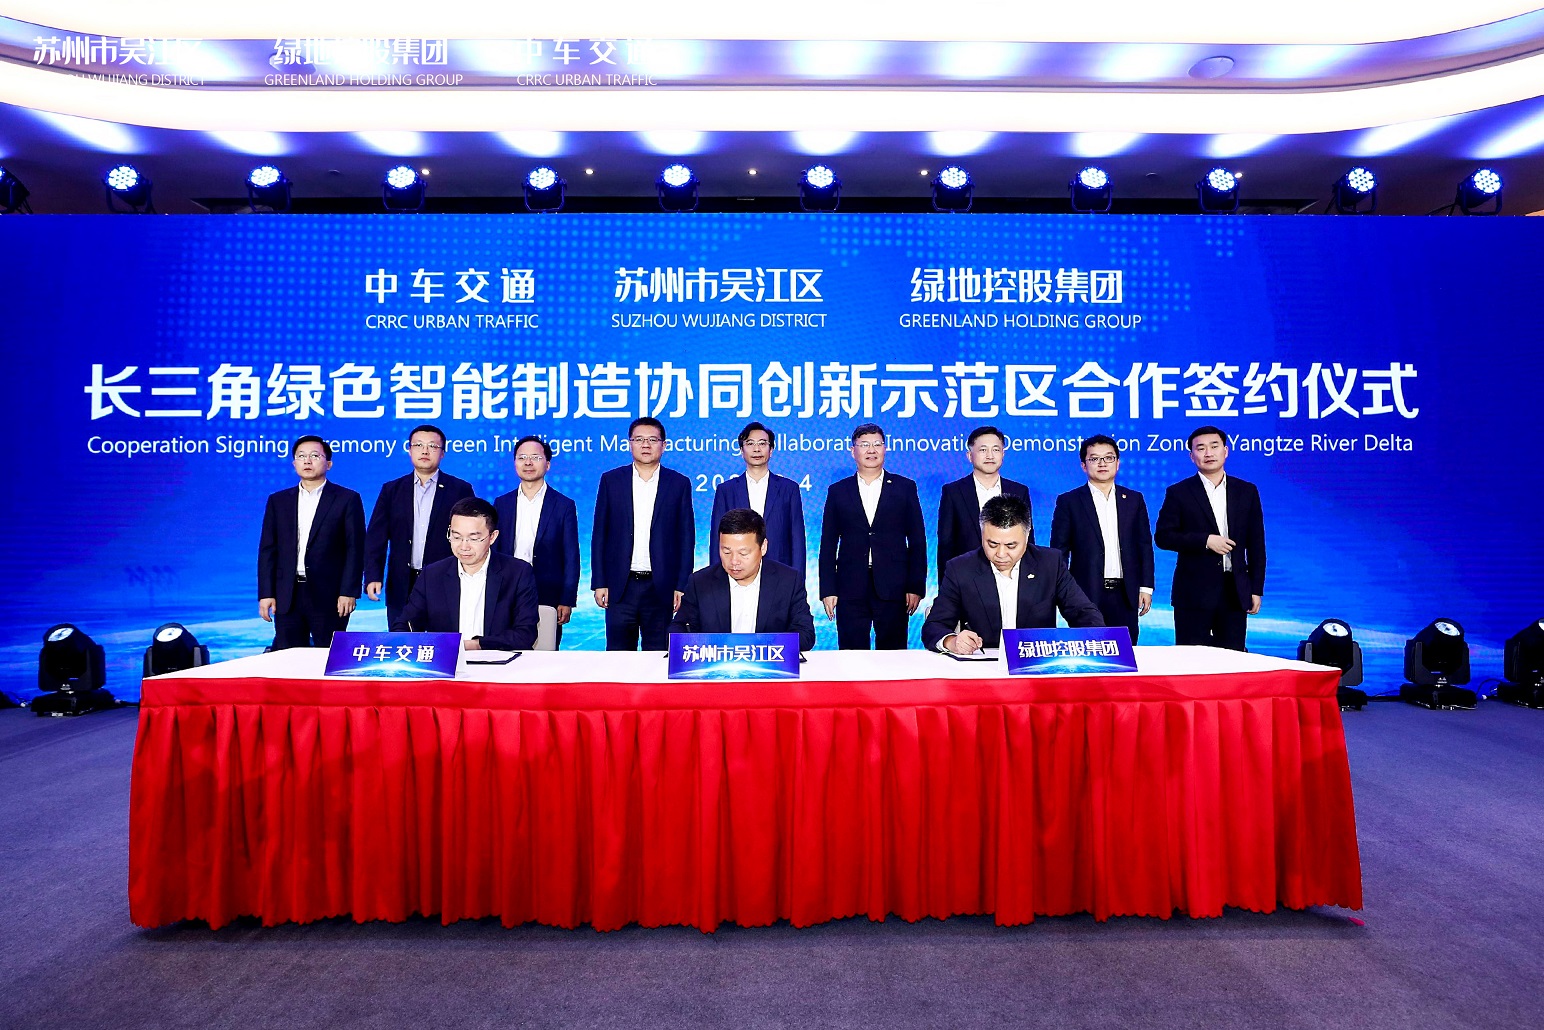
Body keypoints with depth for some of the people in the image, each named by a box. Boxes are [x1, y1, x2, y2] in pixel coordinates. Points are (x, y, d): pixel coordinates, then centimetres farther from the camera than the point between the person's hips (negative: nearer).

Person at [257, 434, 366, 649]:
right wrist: (266, 594, 2)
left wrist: (349, 592, -10)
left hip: (329, 597, -3)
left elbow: (355, 549, -3)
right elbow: (268, 550, 10)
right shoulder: (278, 501, 13)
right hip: (287, 597, 3)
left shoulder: (347, 499, 2)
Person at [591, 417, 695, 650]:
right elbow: (599, 534, 6)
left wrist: (682, 586, -2)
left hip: (661, 587, 0)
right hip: (620, 586, 1)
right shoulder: (611, 480, 6)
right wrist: (599, 582, 1)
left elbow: (686, 538, 4)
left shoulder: (679, 483, 4)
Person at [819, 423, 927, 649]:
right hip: (850, 590, 1)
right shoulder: (838, 491, 9)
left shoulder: (905, 488, 7)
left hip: (893, 589, 0)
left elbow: (917, 540, 5)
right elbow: (828, 544, 8)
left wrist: (916, 586, -1)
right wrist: (828, 589, 1)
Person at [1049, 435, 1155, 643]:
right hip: (1086, 594, -2)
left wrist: (1146, 587, 5)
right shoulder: (1069, 501, 2)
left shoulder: (1134, 499, 11)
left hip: (1125, 594, 3)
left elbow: (1144, 545, 11)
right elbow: (1059, 550, 1)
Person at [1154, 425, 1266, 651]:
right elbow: (1163, 536, -4)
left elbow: (1256, 545, 10)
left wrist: (1256, 589, 6)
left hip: (1236, 592, 3)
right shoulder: (1179, 493, 2)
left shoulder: (1247, 491, 10)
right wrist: (1205, 540, -15)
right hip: (1194, 592, -2)